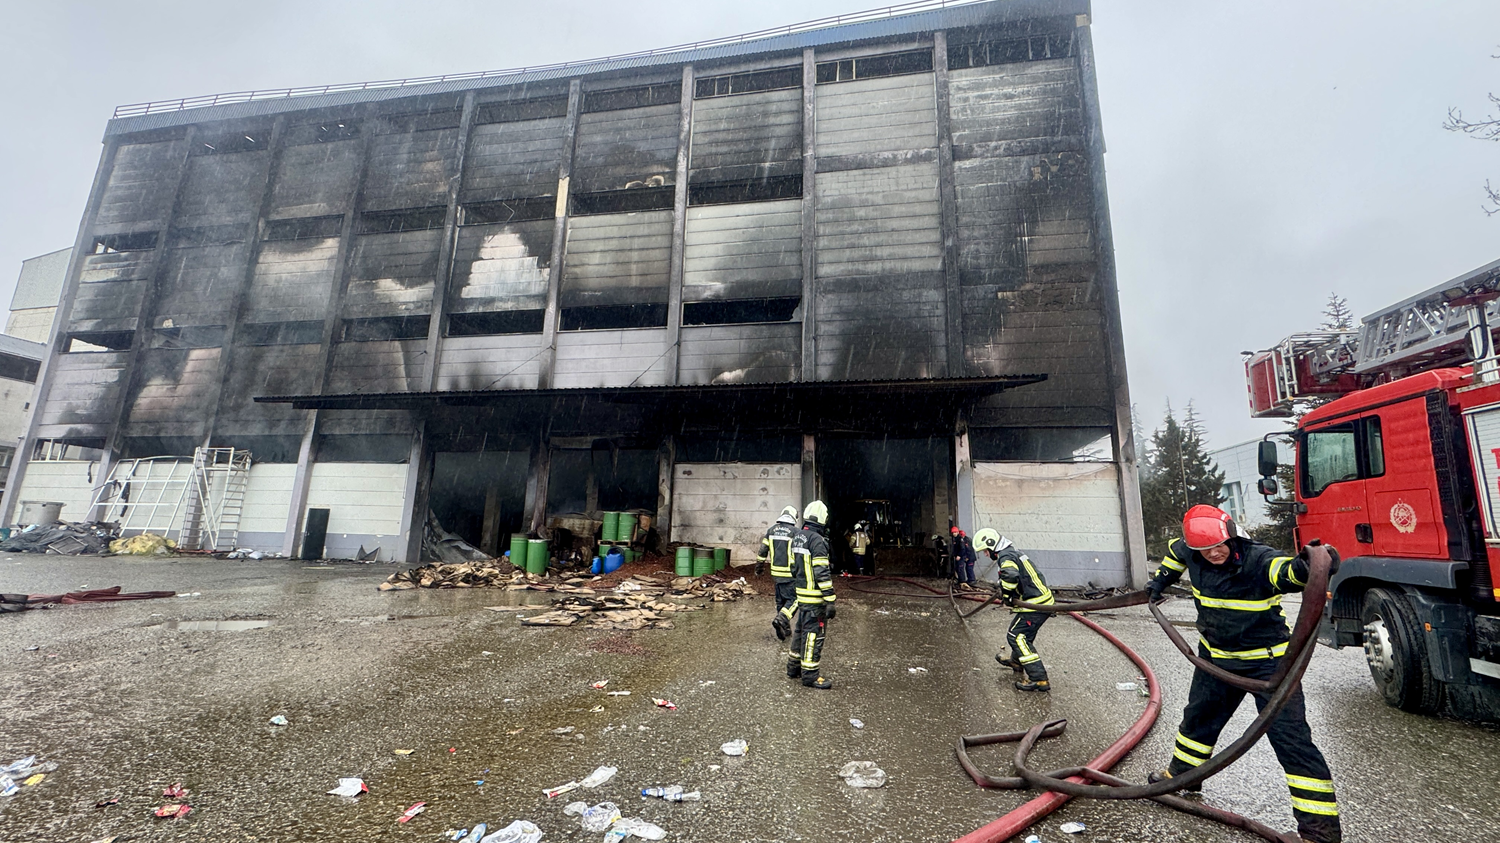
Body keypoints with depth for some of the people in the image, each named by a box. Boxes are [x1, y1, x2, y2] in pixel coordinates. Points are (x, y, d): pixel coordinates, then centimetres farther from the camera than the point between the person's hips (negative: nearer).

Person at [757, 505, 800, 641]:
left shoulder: (772, 530, 6)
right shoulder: (794, 532, -10)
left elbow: (763, 550, 11)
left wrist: (759, 566, 22)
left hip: (776, 573, 6)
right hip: (790, 573, -6)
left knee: (780, 600, 16)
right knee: (793, 599, 1)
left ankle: (784, 629, 24)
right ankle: (781, 619, -19)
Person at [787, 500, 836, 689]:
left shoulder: (797, 539, 9)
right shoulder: (818, 540, -18)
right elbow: (822, 573, -22)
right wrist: (830, 600, -19)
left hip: (802, 594, 9)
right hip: (815, 598, -9)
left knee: (801, 630, 19)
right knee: (814, 634, 1)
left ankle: (794, 667, 31)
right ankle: (810, 674, 10)